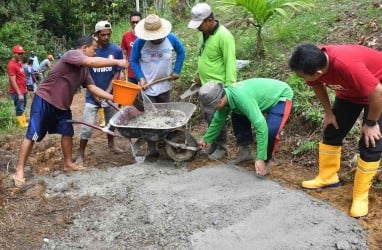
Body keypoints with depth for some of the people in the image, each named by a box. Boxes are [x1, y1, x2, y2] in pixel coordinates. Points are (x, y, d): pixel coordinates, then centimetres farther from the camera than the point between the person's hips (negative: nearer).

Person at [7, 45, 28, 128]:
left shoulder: (19, 62, 10)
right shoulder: (11, 65, -18)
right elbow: (13, 81, -21)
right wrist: (19, 94, -23)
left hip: (23, 90, 10)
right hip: (17, 92, -10)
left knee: (23, 108, 20)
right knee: (19, 109, -1)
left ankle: (24, 122, 32)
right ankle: (22, 125, 6)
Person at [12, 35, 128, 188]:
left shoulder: (84, 70, 8)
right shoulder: (71, 54, -18)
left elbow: (93, 88, 5)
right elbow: (91, 62, -36)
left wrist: (113, 97, -5)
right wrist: (117, 62, -31)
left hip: (62, 105, 9)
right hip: (44, 101, -9)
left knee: (68, 133, 10)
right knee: (32, 135, -5)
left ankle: (68, 164, 26)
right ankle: (19, 171, 2)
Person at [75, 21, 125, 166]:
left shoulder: (116, 50, -6)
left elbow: (117, 73, -4)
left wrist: (107, 92, -12)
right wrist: (95, 94, -10)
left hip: (110, 93, 2)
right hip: (93, 95, -2)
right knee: (87, 125, -5)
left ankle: (111, 144, 42)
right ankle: (81, 154, 7)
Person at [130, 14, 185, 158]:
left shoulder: (171, 39, -10)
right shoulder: (140, 42, -15)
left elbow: (181, 52, 8)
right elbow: (133, 61, -2)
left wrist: (177, 71, 1)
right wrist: (141, 77, -14)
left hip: (164, 86, 2)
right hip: (147, 87, -2)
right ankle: (152, 149, 4)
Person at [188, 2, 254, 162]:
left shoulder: (223, 36, -20)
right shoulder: (204, 33, 6)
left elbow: (230, 63, -21)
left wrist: (230, 86, -24)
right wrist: (199, 74, 18)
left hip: (218, 86, -8)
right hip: (206, 84, 8)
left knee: (215, 117, -4)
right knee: (208, 116, 15)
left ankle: (221, 147, 15)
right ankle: (215, 143, 31)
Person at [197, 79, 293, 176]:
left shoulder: (242, 98, -40)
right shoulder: (224, 95, -12)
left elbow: (261, 126, -42)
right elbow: (218, 120, 7)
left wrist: (260, 159, -39)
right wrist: (205, 139, 14)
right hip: (267, 95, 8)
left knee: (270, 130, -28)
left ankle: (266, 160, -3)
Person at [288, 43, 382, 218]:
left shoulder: (346, 65, -44)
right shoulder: (315, 63, -22)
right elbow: (318, 85, 0)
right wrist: (329, 112, 0)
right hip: (349, 90, 7)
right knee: (331, 132, 8)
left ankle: (360, 195, 2)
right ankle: (327, 177, 24)